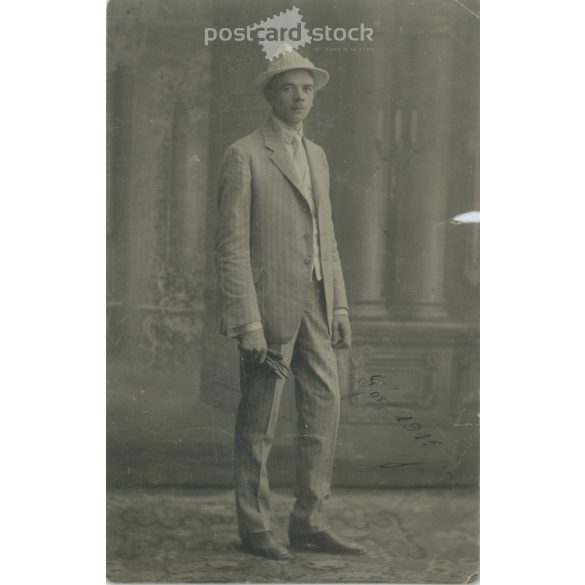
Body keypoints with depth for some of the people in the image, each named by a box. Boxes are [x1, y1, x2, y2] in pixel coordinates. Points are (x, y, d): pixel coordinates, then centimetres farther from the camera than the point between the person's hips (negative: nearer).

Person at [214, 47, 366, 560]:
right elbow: (231, 244, -12)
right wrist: (247, 321, -18)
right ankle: (254, 527, 15)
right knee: (259, 423, 2)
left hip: (315, 305, 7)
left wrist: (339, 306, 11)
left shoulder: (316, 156, 15)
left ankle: (309, 523, 15)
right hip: (269, 305, -7)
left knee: (324, 410, 5)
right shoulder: (244, 156, -8)